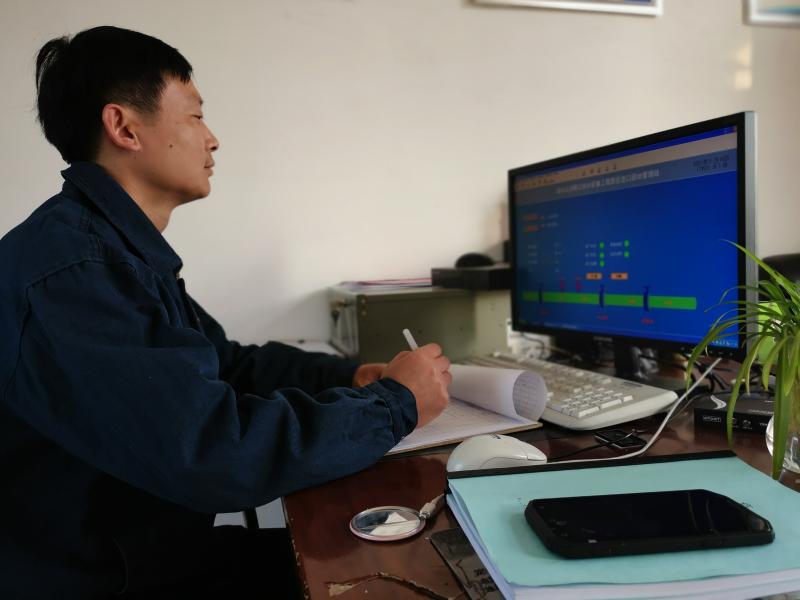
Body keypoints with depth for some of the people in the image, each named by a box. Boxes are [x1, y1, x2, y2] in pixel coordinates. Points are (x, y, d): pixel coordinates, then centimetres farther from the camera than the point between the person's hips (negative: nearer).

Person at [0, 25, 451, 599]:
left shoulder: (123, 251, 8)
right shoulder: (68, 271, -26)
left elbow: (229, 363, 14)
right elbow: (212, 453, -31)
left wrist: (352, 375, -1)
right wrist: (393, 402, -18)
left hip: (167, 554, 8)